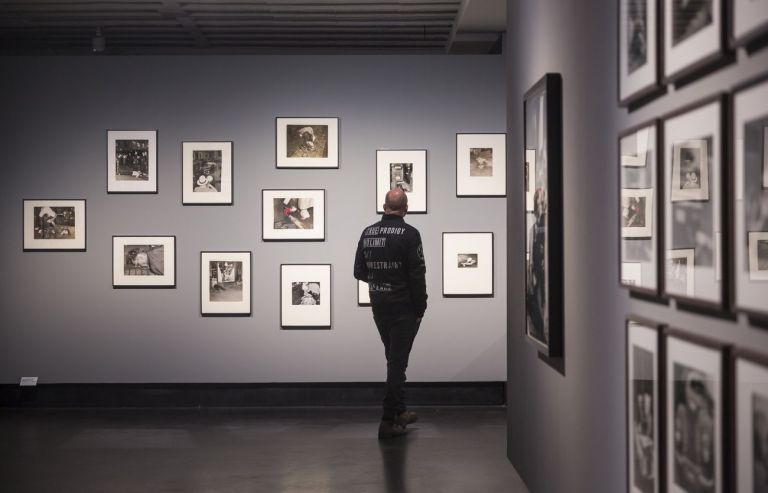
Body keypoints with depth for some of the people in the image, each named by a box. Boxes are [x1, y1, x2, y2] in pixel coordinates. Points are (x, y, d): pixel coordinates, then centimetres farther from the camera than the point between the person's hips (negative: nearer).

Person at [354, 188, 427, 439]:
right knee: (397, 363, -3)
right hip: (403, 308, -6)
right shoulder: (409, 234, -14)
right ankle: (388, 422, -3)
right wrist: (420, 309, -7)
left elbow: (359, 272, 7)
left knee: (394, 360, 19)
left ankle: (400, 412, 28)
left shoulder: (368, 233, 5)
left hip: (378, 307, 6)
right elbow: (417, 275, -16)